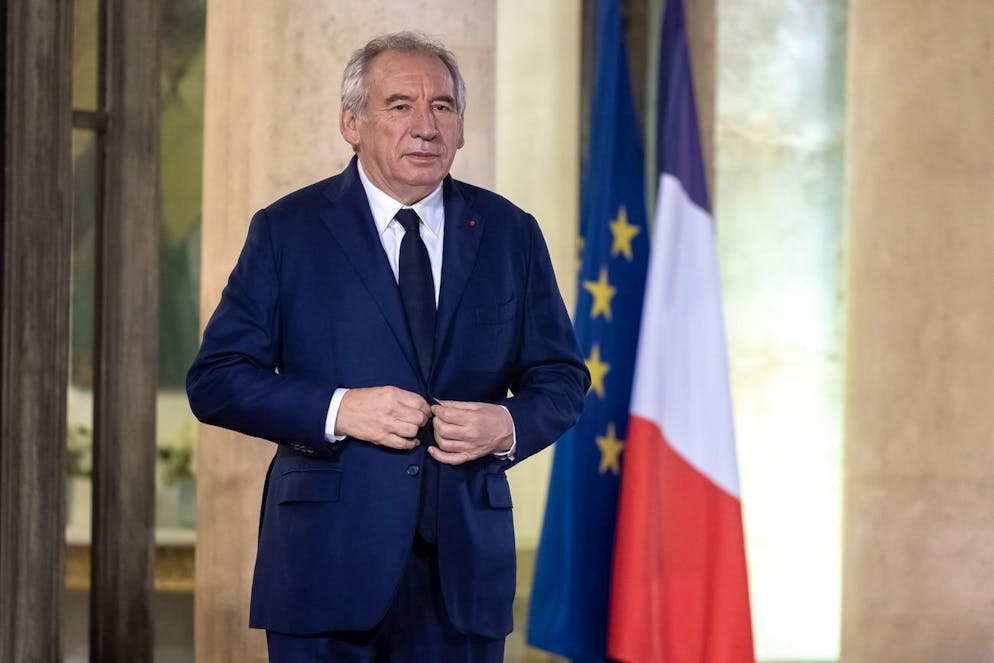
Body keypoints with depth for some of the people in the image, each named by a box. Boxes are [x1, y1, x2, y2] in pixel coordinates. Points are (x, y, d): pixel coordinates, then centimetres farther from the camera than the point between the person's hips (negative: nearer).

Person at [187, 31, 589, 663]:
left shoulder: (510, 233, 8)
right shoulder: (288, 231, 1)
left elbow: (563, 378, 12)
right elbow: (215, 380, -2)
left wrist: (510, 425, -10)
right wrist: (337, 409, -16)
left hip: (464, 563, 2)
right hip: (328, 562, -2)